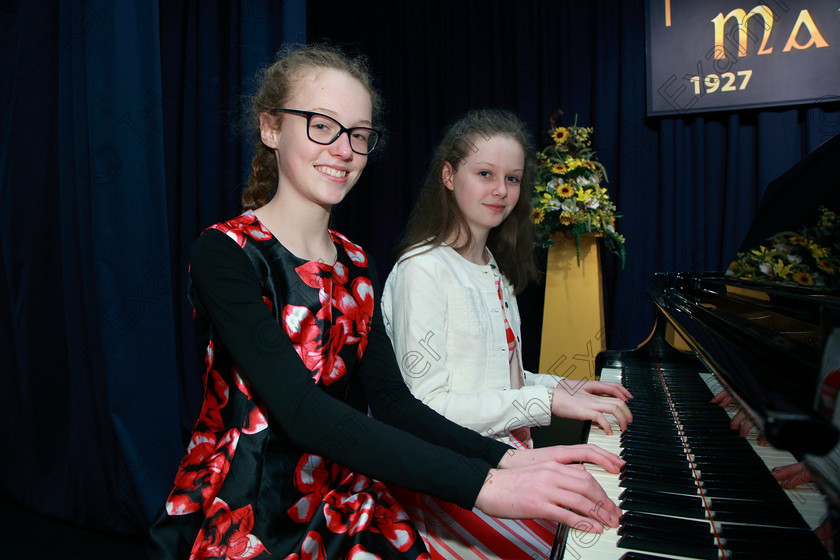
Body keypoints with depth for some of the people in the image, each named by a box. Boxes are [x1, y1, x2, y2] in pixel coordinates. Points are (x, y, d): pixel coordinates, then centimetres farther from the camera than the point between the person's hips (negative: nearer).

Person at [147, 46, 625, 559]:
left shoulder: (356, 266, 7)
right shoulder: (225, 253, -13)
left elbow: (392, 401, 0)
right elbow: (302, 412, -24)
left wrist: (507, 458, -15)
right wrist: (481, 484, -29)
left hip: (344, 506, 5)